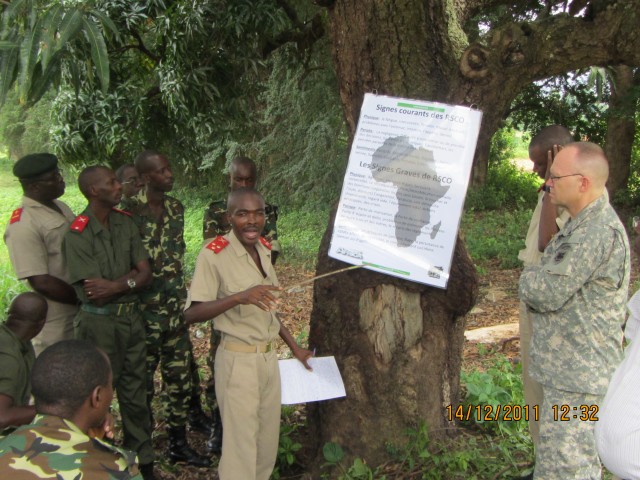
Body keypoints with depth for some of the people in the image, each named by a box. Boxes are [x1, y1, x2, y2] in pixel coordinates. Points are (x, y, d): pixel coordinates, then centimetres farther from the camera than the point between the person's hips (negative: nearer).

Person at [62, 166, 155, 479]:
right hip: (99, 323, -5)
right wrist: (130, 280, -12)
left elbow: (145, 274, -1)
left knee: (135, 393, 16)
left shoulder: (125, 224, 2)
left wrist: (115, 285, -16)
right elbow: (93, 295, -19)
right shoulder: (78, 235, -16)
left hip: (131, 317, 6)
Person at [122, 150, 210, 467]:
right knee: (143, 384, 7)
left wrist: (180, 295, 14)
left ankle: (179, 444, 28)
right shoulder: (129, 211, -13)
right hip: (144, 311, -6)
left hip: (176, 308, 6)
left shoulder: (176, 207, 6)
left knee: (180, 379, 13)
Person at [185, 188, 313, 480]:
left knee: (268, 441, 17)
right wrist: (239, 297, -32)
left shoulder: (263, 249, 5)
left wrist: (294, 347, 16)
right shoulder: (214, 253, -16)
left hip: (269, 357, 7)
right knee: (241, 444, 1)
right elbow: (191, 314, -20)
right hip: (238, 360, -7)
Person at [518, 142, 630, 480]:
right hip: (569, 371, 10)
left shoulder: (599, 232, -22)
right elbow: (552, 291, 22)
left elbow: (547, 292, -21)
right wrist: (537, 281, 3)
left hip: (579, 377, -10)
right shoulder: (583, 225, 13)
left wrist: (530, 277, -2)